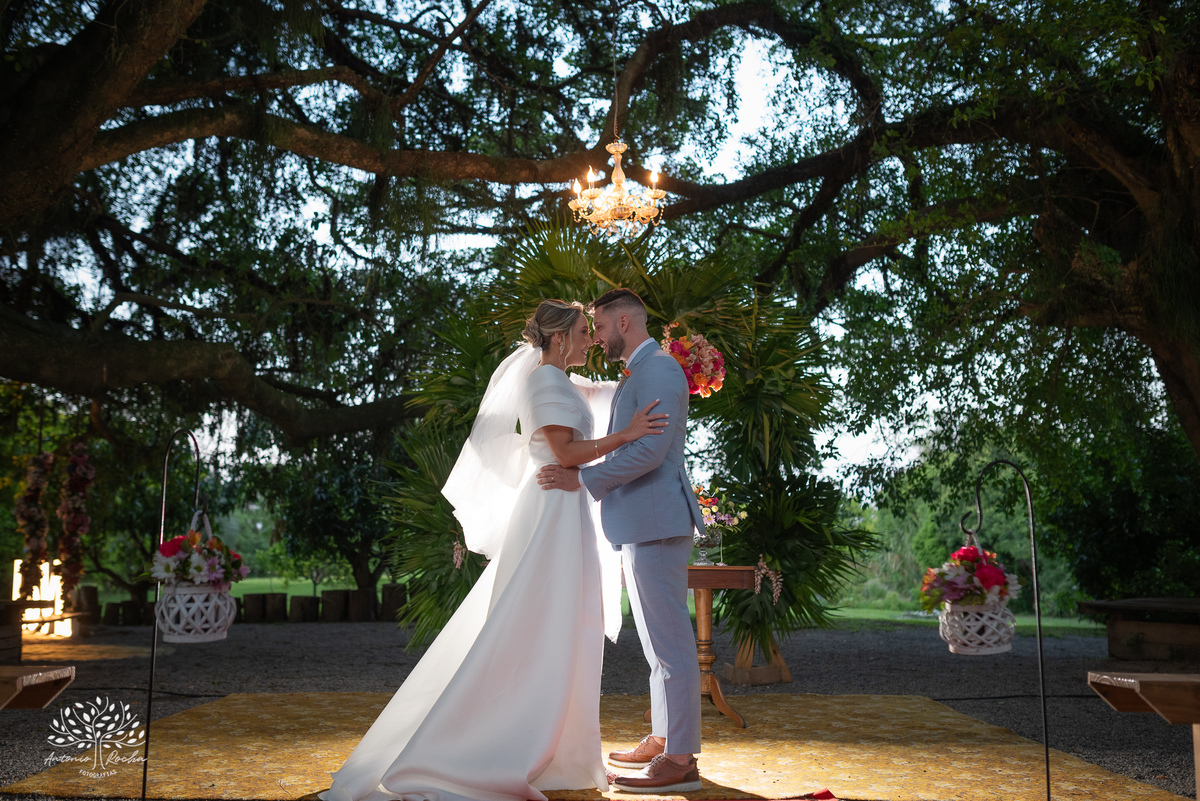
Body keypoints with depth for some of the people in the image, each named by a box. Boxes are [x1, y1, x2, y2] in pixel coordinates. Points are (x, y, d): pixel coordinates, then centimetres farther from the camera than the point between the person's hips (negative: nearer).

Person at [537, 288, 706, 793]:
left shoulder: (658, 368, -10)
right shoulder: (639, 375, 22)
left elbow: (650, 450, -21)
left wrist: (582, 478, -17)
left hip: (656, 522, -11)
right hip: (641, 524, 11)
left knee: (669, 638, -7)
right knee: (658, 639, 15)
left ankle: (680, 759, -2)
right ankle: (663, 738, 24)